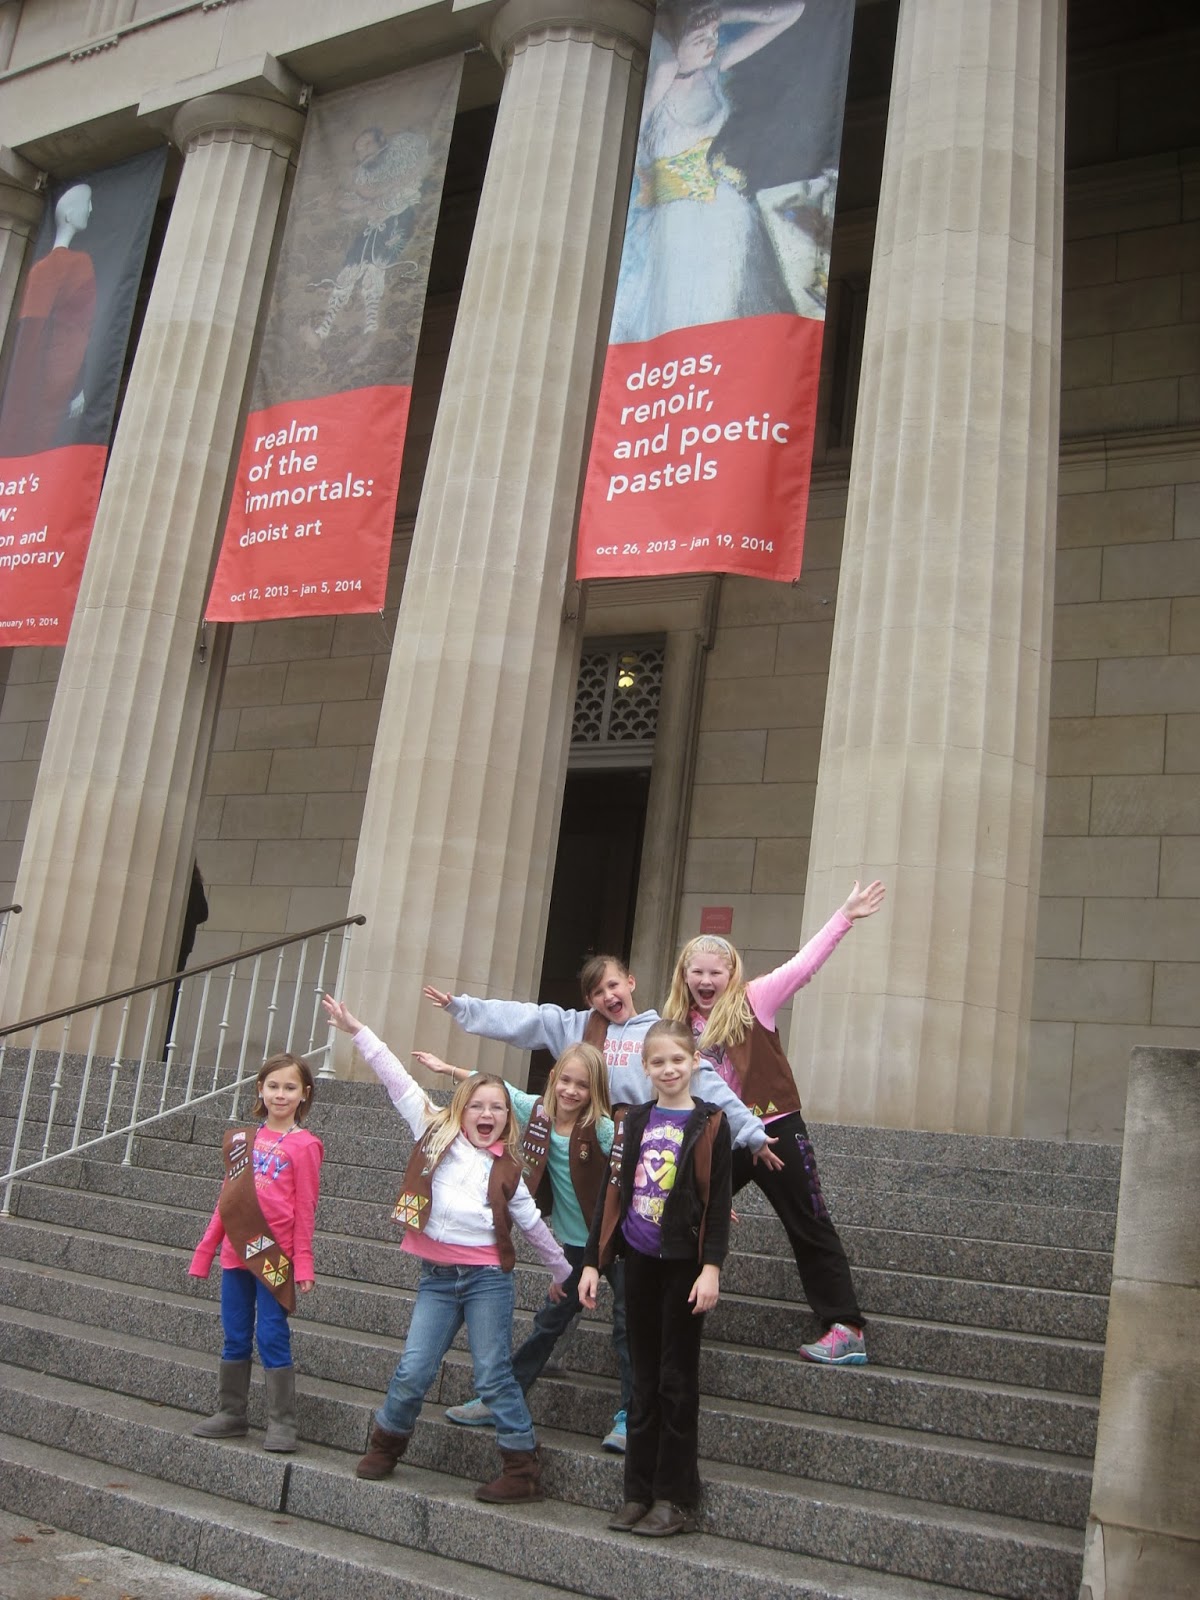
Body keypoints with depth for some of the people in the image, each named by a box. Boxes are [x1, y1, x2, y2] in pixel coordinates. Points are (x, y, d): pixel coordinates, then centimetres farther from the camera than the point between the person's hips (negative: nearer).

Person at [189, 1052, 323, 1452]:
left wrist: (303, 1262, -11)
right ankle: (230, 1414, 25)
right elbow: (227, 1197, 14)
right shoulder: (245, 1138, 9)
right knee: (235, 1337, 13)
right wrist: (205, 1249, 13)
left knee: (272, 1337, -2)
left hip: (274, 1256, -5)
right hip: (236, 1251, 5)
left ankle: (281, 1423, 7)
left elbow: (305, 1208, -8)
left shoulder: (303, 1145, -6)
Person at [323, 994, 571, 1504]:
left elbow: (533, 1224, 15)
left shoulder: (507, 1170, 4)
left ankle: (524, 1469, 12)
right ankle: (385, 1445, 26)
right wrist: (356, 1030, -2)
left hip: (487, 1277, -1)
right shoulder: (435, 1136, 2)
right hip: (436, 1276, 1)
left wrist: (563, 1272, 21)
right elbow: (397, 1081, -1)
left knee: (494, 1376, 1)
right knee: (412, 1371, 1)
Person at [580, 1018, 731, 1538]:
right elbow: (612, 1194, 9)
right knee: (644, 1382, 11)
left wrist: (712, 1267, -14)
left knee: (677, 1383, 3)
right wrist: (593, 1261, 7)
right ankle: (639, 1493, 19)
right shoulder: (634, 1123, 7)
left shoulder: (709, 1124, -4)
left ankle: (676, 1499, 12)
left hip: (684, 1265, -4)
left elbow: (719, 1202, -7)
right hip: (639, 1262, 4)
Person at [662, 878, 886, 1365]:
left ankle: (846, 1329, 1)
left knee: (810, 1228, -1)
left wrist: (845, 917, -22)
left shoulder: (753, 1000, -7)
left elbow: (804, 964, -15)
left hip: (775, 1129, -5)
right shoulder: (681, 1023, 6)